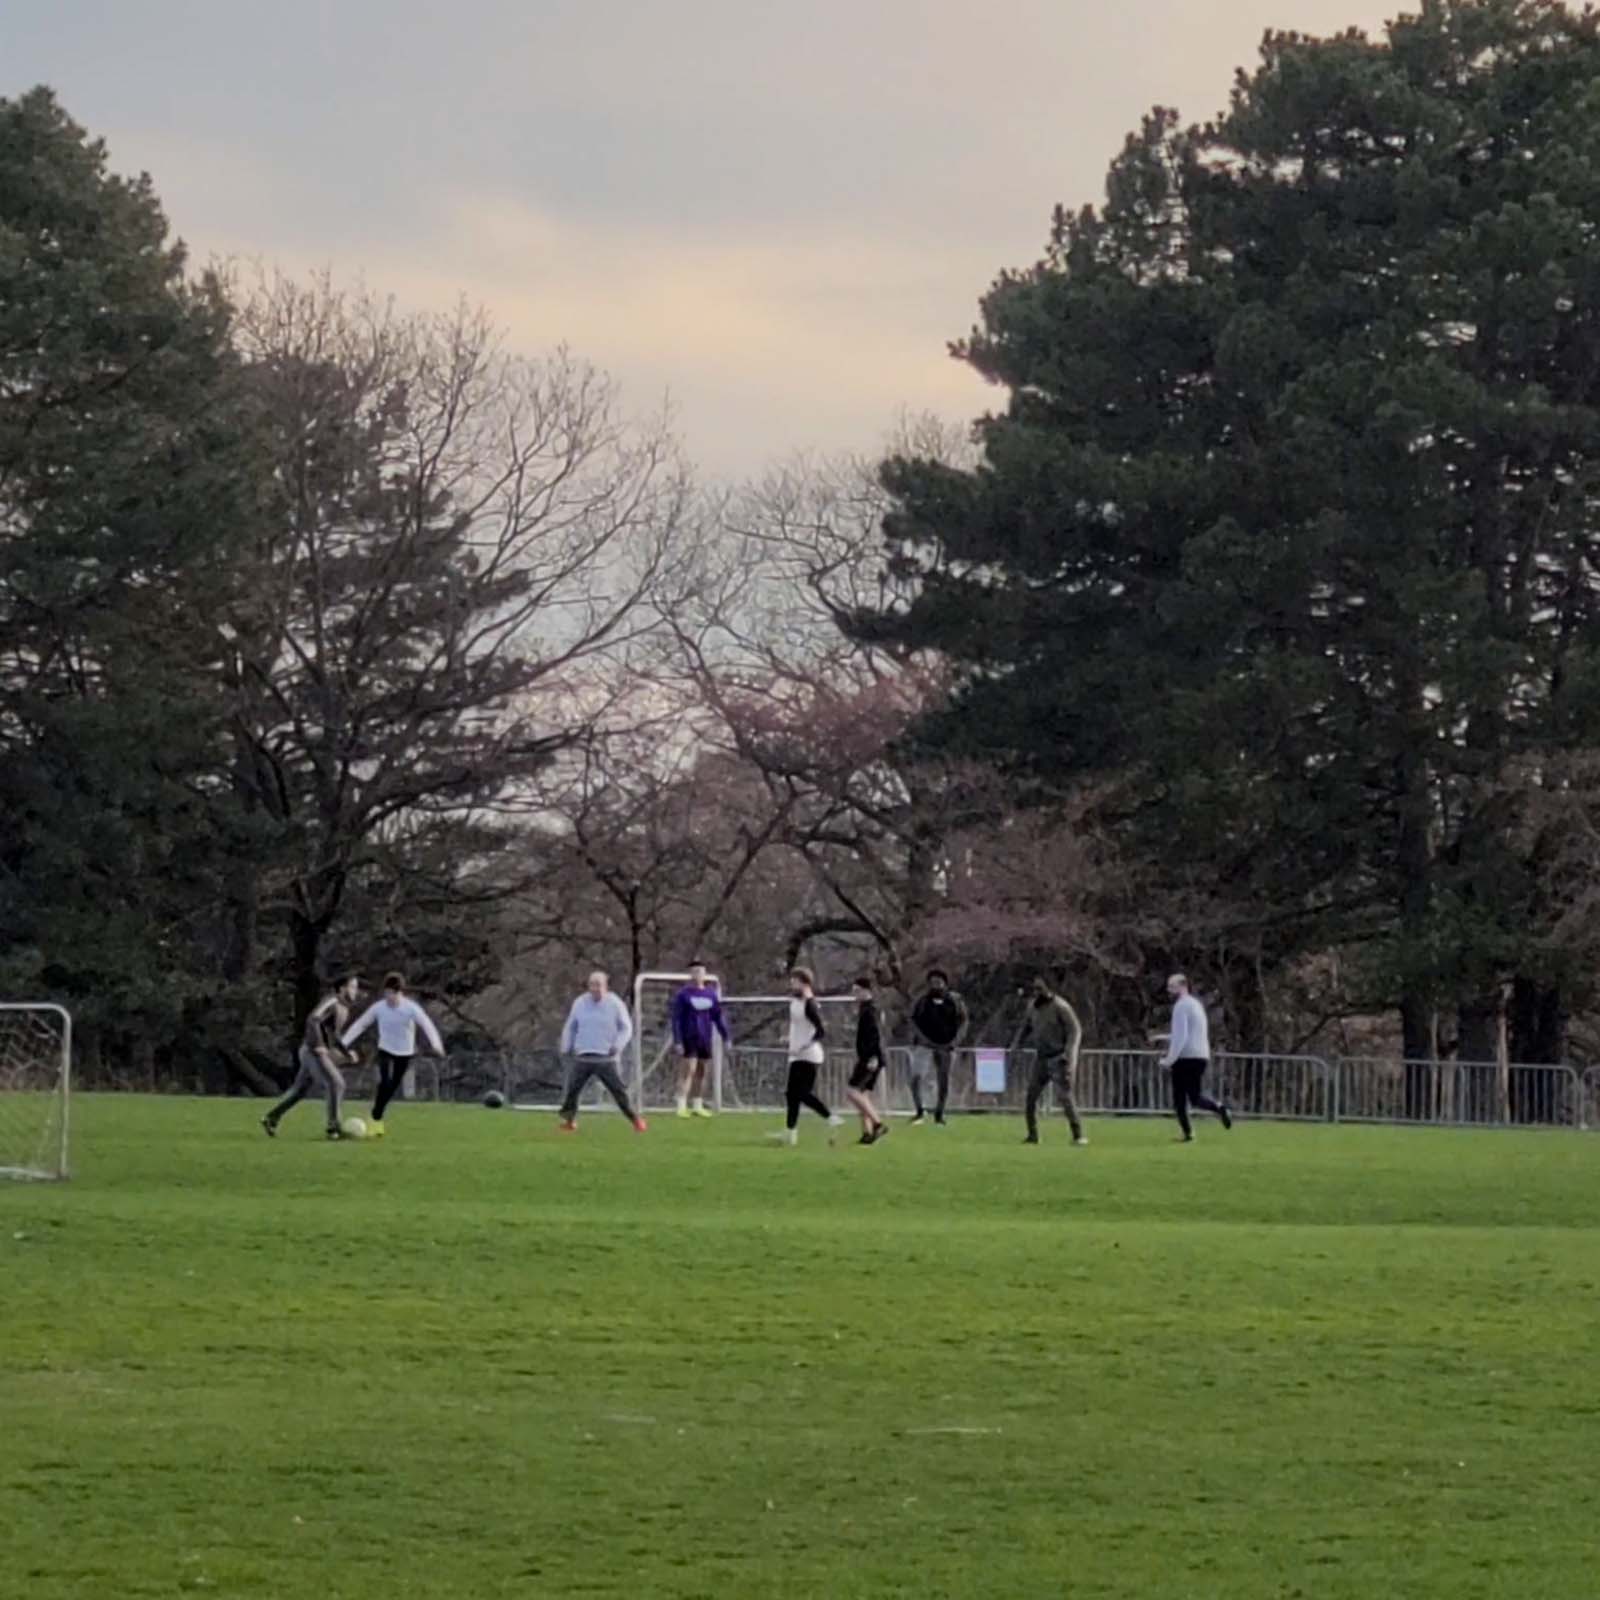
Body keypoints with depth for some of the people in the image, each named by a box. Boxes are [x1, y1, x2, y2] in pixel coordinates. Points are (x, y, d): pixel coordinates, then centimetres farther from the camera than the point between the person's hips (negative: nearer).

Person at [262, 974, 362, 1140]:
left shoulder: (343, 1010, 17)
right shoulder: (331, 1001, -13)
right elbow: (312, 1020, -27)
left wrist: (346, 1054, 16)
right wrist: (319, 1045, -26)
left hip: (319, 1053, 10)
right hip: (312, 1051, -10)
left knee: (300, 1090, 14)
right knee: (336, 1083, -16)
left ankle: (271, 1119, 23)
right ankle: (334, 1127, -15)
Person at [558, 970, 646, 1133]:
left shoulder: (615, 1004, -1)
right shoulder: (580, 1003, 8)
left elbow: (626, 1028, 3)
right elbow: (570, 1027, 18)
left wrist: (617, 1046, -12)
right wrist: (566, 1048, 10)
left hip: (606, 1059, -3)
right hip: (583, 1057, 3)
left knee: (618, 1090, -5)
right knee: (572, 1088, -7)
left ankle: (635, 1120, 5)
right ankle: (569, 1121, 2)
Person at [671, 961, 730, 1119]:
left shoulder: (711, 994, 8)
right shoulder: (683, 994, -3)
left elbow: (718, 1016, 13)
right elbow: (676, 1018, -4)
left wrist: (726, 1037, 10)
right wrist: (678, 1041, -11)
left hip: (706, 1039, 4)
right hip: (689, 1039, -4)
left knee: (702, 1072, 7)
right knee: (689, 1070, -12)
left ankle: (698, 1106, 14)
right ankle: (682, 1106, -12)